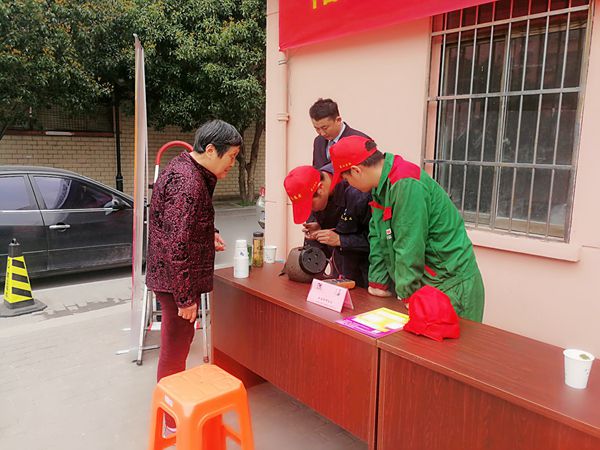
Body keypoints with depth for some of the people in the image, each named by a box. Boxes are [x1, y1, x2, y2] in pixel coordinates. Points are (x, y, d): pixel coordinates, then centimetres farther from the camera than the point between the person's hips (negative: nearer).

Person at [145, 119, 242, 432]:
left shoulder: (184, 168, 8)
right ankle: (173, 421, 22)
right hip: (175, 277, -10)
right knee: (176, 345, 4)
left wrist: (209, 234, 10)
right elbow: (177, 246, -27)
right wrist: (186, 297, -22)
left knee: (180, 339, 23)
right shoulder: (188, 182, -24)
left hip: (169, 273, 10)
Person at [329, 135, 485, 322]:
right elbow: (378, 237, 10)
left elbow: (409, 248, -24)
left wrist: (407, 296, -14)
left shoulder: (406, 185, -25)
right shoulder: (383, 184, 5)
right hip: (423, 283, 8)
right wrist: (379, 284, 8)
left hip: (452, 287, -8)